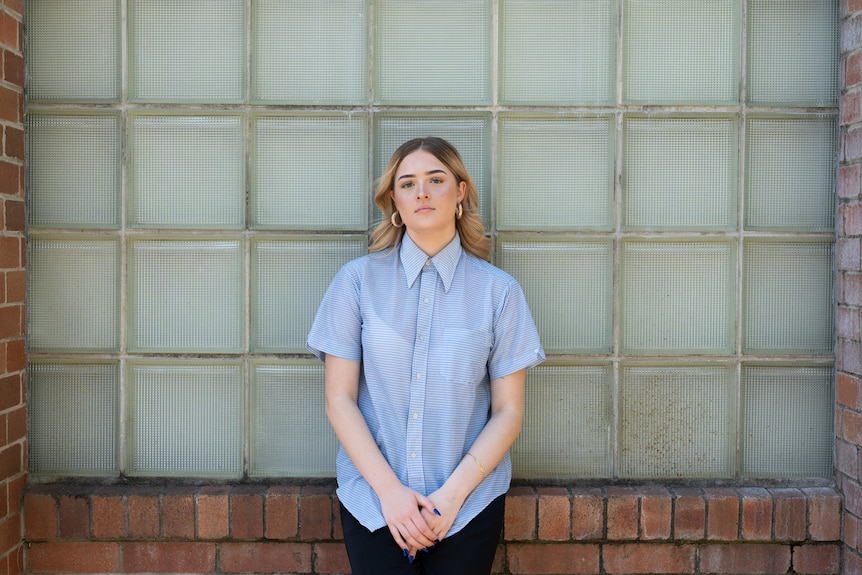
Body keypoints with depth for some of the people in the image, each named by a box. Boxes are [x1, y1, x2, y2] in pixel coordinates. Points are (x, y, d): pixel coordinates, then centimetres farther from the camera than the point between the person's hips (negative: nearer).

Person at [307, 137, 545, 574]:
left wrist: (452, 494, -11)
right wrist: (389, 489, -11)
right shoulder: (358, 280, -2)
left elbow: (508, 411, -1)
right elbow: (340, 399, -3)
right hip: (372, 498, 0)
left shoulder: (498, 291, -2)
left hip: (470, 501, 0)